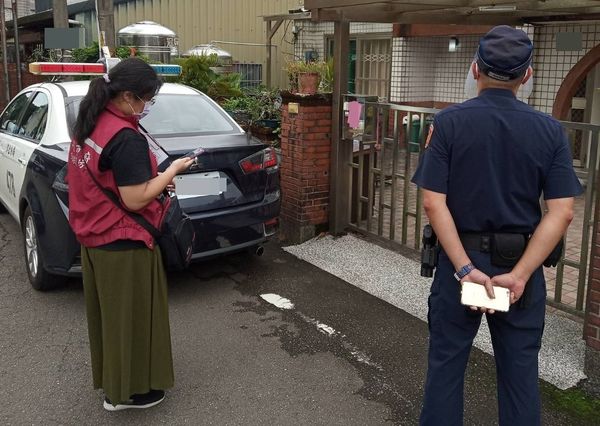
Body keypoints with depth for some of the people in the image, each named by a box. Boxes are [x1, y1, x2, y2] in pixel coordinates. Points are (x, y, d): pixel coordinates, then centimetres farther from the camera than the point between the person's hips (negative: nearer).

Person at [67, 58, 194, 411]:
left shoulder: (89, 125, 4)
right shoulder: (126, 138, -24)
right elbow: (135, 200, -24)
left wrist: (156, 181, 9)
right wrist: (172, 170, -12)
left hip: (95, 237, 9)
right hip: (123, 245, -9)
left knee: (109, 312, 22)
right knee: (129, 315, 7)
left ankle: (111, 377, 39)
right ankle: (126, 390, 23)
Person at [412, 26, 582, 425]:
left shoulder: (449, 122, -9)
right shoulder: (550, 130, -3)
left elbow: (434, 202, -15)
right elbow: (562, 212, -9)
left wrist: (465, 268, -15)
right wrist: (519, 274, -12)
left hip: (461, 260, -1)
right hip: (522, 263, 2)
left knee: (446, 364, 12)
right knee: (520, 370, 14)